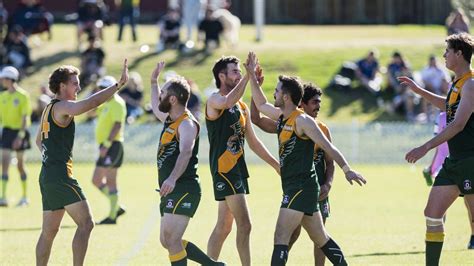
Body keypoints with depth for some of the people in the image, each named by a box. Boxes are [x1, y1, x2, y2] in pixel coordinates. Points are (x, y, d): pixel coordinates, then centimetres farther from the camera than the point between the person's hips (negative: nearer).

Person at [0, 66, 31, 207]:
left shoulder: (23, 96, -10)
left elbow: (25, 117, -13)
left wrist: (21, 135, -20)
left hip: (19, 131, -4)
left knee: (20, 164, 6)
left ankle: (24, 197, 19)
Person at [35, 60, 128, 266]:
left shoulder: (49, 109, 19)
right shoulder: (61, 107, -10)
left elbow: (39, 140, 33)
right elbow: (89, 103, -29)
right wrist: (118, 85, -29)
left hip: (47, 175, 10)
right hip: (60, 175, -10)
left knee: (49, 231, 12)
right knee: (85, 223, -11)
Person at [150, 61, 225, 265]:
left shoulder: (186, 124, -15)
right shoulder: (170, 120, 15)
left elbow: (186, 152, -34)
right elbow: (156, 108, 42)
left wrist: (172, 179, -49)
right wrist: (154, 81, 40)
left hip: (184, 189, -10)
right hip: (171, 191, 10)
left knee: (171, 240, -17)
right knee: (167, 241, 12)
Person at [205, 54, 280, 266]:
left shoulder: (242, 107, 17)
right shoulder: (214, 101, -9)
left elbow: (253, 141, 24)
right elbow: (228, 101, -35)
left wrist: (276, 164, 21)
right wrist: (248, 77, -34)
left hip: (238, 168, 9)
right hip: (223, 168, -9)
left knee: (223, 227, 11)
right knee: (244, 225, -13)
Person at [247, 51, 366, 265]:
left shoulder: (303, 121, -12)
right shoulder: (282, 117, 13)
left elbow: (328, 147, -16)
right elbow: (261, 104, 31)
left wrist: (347, 170, -25)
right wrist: (252, 77, 26)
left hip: (301, 187, -9)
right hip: (293, 188, 9)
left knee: (281, 237, -15)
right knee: (321, 238, 15)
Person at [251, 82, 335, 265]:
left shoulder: (322, 129, 6)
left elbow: (330, 161, 9)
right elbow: (256, 118, -11)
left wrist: (328, 184, -7)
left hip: (318, 189, 3)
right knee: (292, 233, -6)